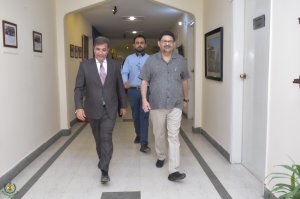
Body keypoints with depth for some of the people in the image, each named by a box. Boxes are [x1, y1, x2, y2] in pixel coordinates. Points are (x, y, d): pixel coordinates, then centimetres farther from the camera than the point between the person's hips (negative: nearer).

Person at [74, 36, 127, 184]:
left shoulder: (114, 65, 1)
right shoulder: (85, 65, -3)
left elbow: (120, 86, 8)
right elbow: (79, 88, -4)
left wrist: (123, 105, 11)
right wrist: (79, 107, -15)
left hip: (109, 109, -1)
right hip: (93, 109, 1)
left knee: (106, 138, -9)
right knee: (98, 139, 16)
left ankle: (104, 171, -4)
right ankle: (103, 160, 40)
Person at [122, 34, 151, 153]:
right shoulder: (129, 59, 9)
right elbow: (124, 72, -3)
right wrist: (125, 82, -24)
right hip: (133, 90, 2)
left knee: (144, 116, -6)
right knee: (135, 115, 14)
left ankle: (144, 143, -6)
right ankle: (138, 135, 38)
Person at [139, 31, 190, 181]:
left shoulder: (180, 60, 5)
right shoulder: (151, 60, 2)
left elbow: (184, 80, 15)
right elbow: (144, 81, 1)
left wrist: (185, 98, 19)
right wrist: (144, 99, -9)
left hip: (175, 105, 0)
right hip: (156, 105, 1)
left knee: (174, 136, -5)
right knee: (159, 135, 14)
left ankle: (173, 171, -5)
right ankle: (161, 157, 39)